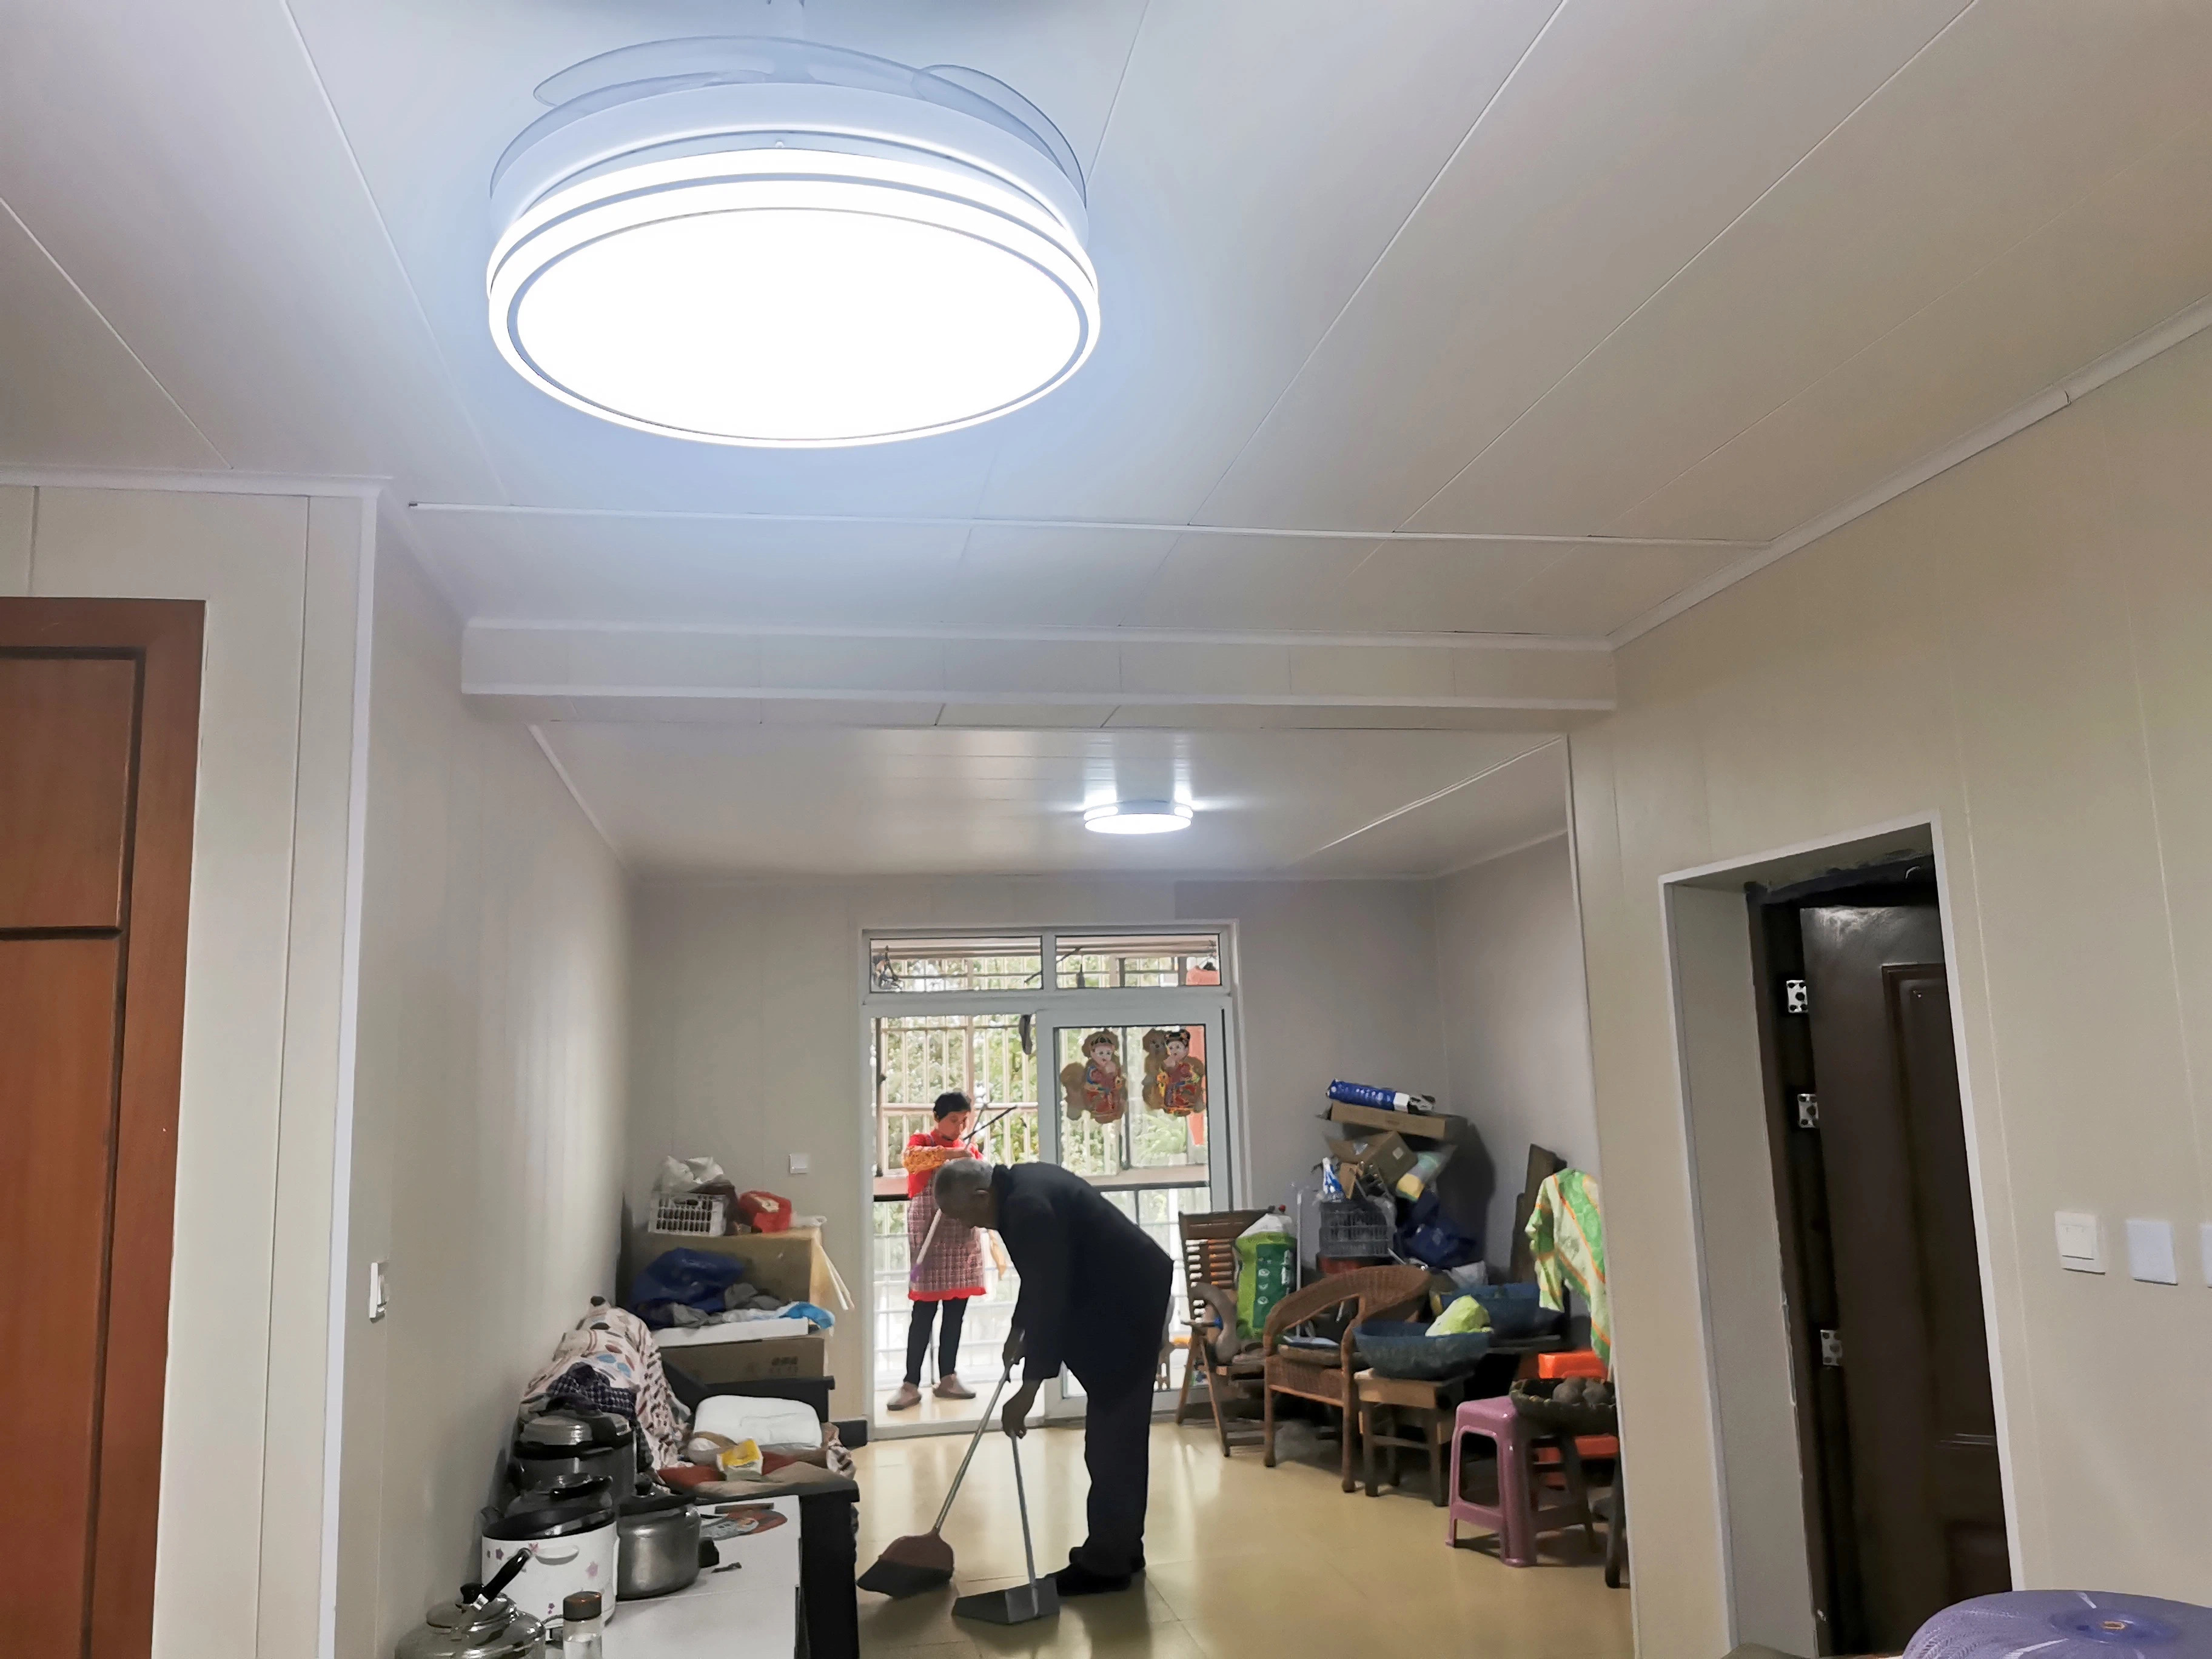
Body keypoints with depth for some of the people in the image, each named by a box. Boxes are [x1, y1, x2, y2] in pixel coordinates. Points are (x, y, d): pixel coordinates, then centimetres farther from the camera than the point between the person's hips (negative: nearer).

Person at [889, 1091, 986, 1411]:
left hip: (963, 1239, 5)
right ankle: (911, 1384, -3)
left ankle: (948, 1378, 17)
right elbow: (911, 1159, -25)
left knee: (956, 1311, 8)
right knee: (925, 1310, -7)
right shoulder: (921, 1142, -2)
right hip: (930, 1238, -5)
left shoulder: (969, 1149, 13)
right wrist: (951, 1154, -36)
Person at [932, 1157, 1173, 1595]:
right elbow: (1041, 1277, 22)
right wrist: (1019, 1329, 25)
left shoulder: (1029, 1206, -24)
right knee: (1121, 1431, 15)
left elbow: (1051, 1298, -26)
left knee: (1111, 1435, -5)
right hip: (1126, 1295, 11)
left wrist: (1029, 1389, -24)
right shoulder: (1019, 1185, 8)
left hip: (1128, 1303, -11)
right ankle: (1121, 1549, 24)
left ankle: (1105, 1563, 3)